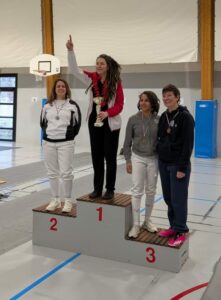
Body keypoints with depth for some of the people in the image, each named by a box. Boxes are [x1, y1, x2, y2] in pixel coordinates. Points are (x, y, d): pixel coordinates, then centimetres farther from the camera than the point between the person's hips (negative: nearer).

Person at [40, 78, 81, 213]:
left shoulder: (72, 105, 2)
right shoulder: (47, 105, 11)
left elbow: (77, 123, 5)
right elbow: (43, 122, 20)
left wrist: (70, 136, 3)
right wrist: (47, 134, 11)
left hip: (66, 143, -4)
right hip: (49, 143, 4)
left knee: (66, 172, -6)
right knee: (52, 173, 8)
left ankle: (68, 201, 6)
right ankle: (55, 200, 19)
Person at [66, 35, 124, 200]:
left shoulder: (116, 82, -8)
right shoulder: (92, 78, 2)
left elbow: (119, 105, -8)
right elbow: (74, 69, -4)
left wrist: (107, 113, -25)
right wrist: (70, 50, -15)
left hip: (110, 123, -4)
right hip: (94, 122, 4)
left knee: (110, 156, 4)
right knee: (96, 156, 11)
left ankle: (110, 189, 16)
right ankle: (97, 188, 22)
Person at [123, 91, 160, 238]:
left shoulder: (158, 120, -4)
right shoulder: (133, 119, -6)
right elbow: (127, 142, -1)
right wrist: (128, 161, -4)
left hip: (153, 159, 1)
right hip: (138, 158, -1)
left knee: (151, 191, 11)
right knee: (137, 191, -1)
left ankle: (147, 221, 26)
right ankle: (136, 225, 6)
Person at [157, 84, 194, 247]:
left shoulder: (186, 117, -11)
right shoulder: (163, 117, 10)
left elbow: (188, 144, -15)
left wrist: (182, 167, -18)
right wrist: (159, 156, 10)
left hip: (178, 165, -7)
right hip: (163, 163, 7)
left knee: (178, 199, -2)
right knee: (168, 198, 12)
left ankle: (181, 231, 9)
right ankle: (174, 227, 24)